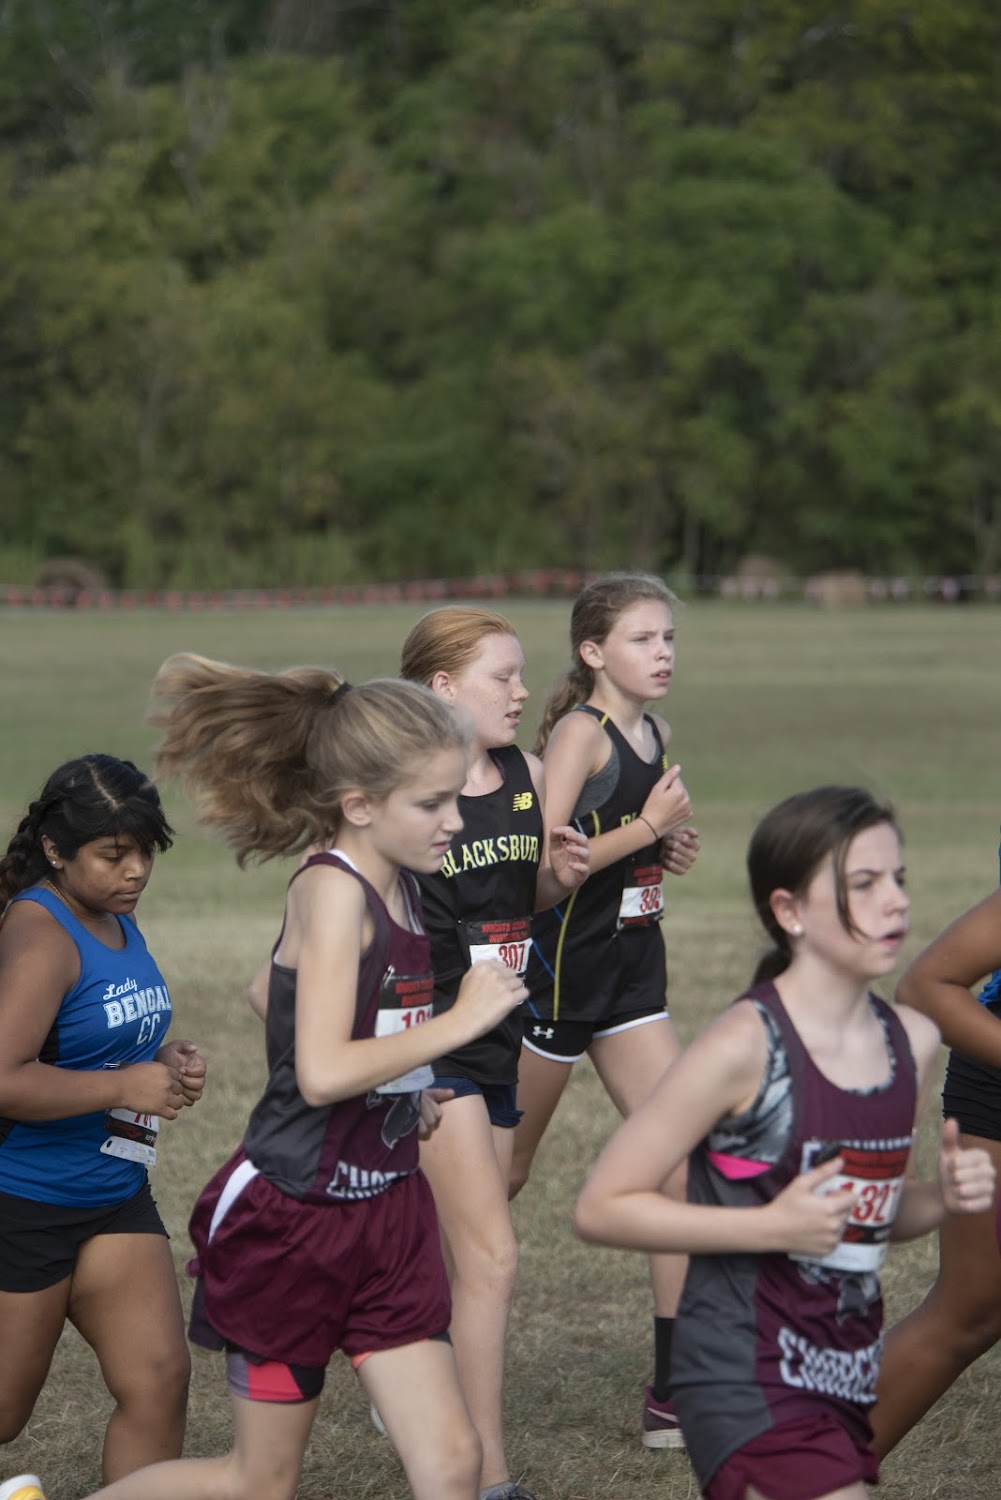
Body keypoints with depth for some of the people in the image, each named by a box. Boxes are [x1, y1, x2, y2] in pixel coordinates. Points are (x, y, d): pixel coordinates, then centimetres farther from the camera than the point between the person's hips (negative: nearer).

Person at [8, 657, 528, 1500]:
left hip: (388, 1204, 8)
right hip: (295, 1215, -7)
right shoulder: (331, 889, -20)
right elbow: (321, 1074, -29)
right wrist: (456, 1024, -23)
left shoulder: (399, 889, 4)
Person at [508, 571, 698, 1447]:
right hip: (558, 970, -7)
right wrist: (647, 827, -20)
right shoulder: (580, 732, -14)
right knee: (501, 1172, 5)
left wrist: (671, 849, 5)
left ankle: (676, 1391, 1)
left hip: (633, 971, 7)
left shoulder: (656, 734, 10)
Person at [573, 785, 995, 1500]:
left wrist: (943, 1198, -1)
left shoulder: (914, 1041, 5)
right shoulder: (746, 1047, -16)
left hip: (848, 1379, 8)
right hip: (750, 1382, -8)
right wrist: (772, 1227, -20)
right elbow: (602, 1207, -14)